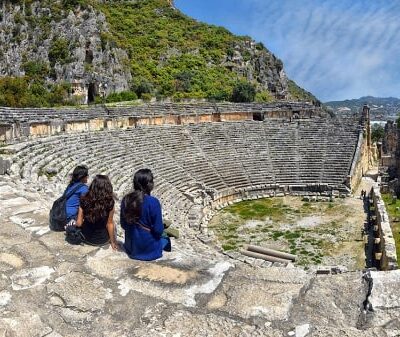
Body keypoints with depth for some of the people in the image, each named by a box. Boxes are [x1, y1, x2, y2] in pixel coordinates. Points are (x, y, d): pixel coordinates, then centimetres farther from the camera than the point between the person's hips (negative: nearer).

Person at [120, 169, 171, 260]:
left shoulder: (126, 200, -10)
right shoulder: (153, 202, -26)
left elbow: (123, 224, 1)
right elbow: (158, 230, -21)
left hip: (131, 247, 5)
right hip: (149, 249, -5)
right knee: (166, 238, 29)